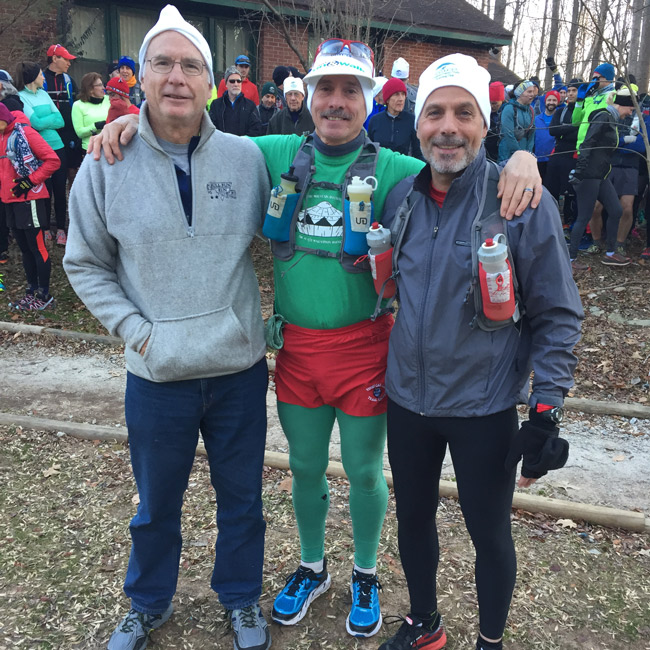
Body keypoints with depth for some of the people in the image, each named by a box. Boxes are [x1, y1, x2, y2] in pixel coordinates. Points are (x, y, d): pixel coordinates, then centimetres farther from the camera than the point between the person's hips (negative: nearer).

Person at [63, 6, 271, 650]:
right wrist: (135, 329, -8)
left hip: (240, 366, 1)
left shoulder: (247, 157, -4)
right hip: (156, 374, 0)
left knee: (241, 497, 18)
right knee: (156, 504, 19)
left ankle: (241, 598, 44)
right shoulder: (106, 165, -6)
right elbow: (85, 265, 2)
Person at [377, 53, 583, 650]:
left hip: (484, 407, -4)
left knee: (489, 532, 14)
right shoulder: (401, 197, 0)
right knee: (413, 518, 20)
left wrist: (546, 412, -13)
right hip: (407, 398, 5)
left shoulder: (524, 202, -14)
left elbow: (558, 316, -10)